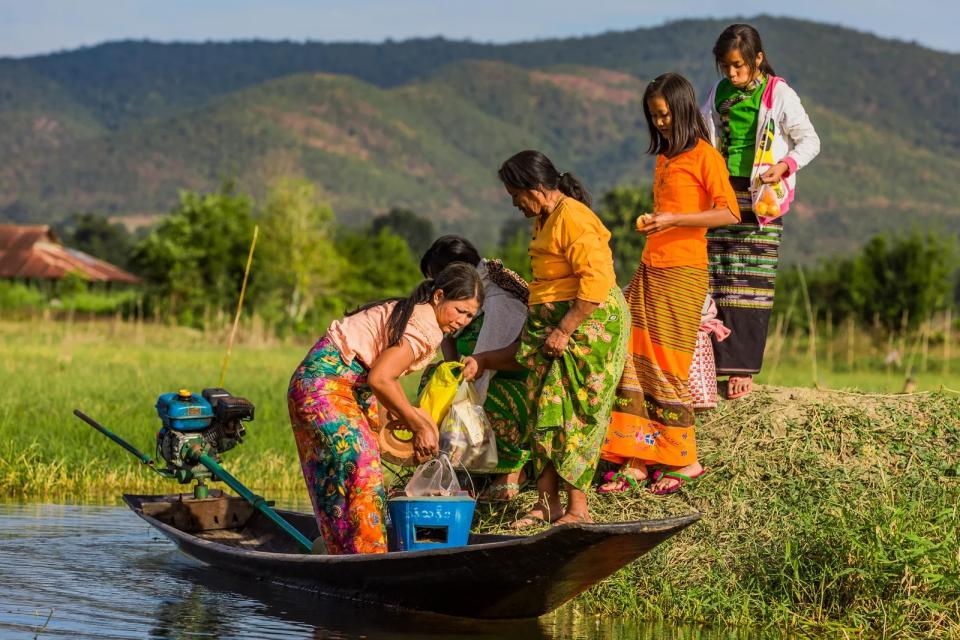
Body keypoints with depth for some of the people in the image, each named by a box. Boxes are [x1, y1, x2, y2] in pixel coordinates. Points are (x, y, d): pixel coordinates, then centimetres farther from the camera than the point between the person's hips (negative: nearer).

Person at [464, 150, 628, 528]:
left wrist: (563, 330, -21)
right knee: (546, 411, 7)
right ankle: (547, 503, 10)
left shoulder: (572, 218, -17)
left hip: (587, 323, -10)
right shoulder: (545, 220, 15)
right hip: (553, 325, 10)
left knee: (574, 415, -7)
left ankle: (577, 508, -3)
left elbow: (597, 280, -24)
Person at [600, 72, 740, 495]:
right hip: (649, 269, 8)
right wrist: (651, 222, 15)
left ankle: (684, 461, 2)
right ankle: (635, 462, 0)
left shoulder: (703, 156, -5)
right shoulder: (665, 158, 19)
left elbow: (729, 213, -13)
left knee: (666, 365, -7)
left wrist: (673, 220, -17)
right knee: (634, 361, 0)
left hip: (682, 272, -8)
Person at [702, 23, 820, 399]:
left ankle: (742, 368, -5)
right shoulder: (720, 94, 11)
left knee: (751, 284, -6)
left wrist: (784, 166, -18)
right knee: (716, 281, -1)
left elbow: (809, 141, -1)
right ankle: (716, 361, 2)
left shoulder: (778, 94, -3)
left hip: (760, 199, -4)